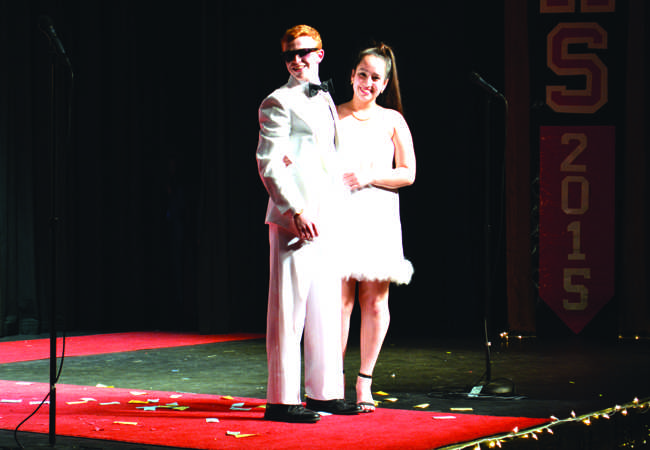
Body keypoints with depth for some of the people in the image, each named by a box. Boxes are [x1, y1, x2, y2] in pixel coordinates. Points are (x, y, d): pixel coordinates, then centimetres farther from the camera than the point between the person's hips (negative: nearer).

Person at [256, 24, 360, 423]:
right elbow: (268, 164, -12)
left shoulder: (327, 101, 19)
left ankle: (324, 392, 18)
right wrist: (295, 211, -19)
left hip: (327, 220, 8)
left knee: (326, 310, 11)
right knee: (288, 311, -6)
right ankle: (282, 399, -3)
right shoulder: (279, 103, -5)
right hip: (294, 220, -8)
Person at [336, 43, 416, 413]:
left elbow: (408, 173, 6)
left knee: (375, 301, -1)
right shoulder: (333, 116, 9)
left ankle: (365, 381, 8)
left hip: (378, 216, 1)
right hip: (340, 213, -1)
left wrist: (370, 177, -7)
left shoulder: (392, 120, 11)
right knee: (341, 299, -7)